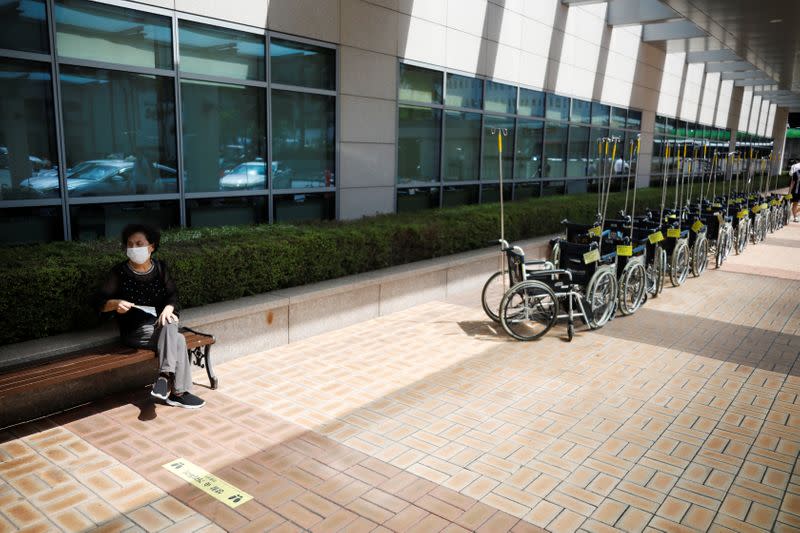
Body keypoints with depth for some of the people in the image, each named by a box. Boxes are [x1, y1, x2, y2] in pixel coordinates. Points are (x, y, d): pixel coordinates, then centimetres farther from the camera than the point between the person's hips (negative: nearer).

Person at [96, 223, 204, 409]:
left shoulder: (160, 267, 7)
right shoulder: (119, 272, -2)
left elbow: (172, 294, 5)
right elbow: (101, 302, -2)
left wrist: (168, 308, -17)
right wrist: (115, 303, -25)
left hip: (160, 323, 3)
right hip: (135, 331, -3)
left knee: (170, 327, -34)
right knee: (176, 338, -31)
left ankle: (165, 377, -29)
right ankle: (177, 391, -30)